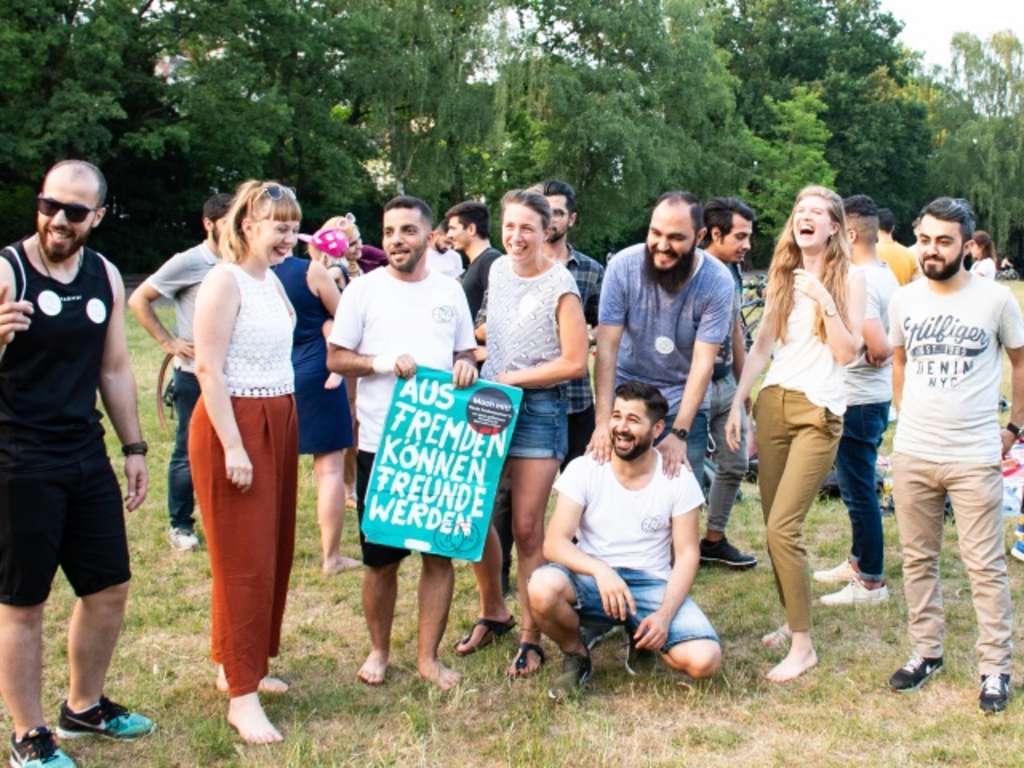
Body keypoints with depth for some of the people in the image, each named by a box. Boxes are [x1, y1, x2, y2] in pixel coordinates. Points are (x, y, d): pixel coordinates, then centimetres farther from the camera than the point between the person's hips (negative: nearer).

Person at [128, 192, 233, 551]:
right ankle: (180, 524, 18)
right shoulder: (189, 263, -9)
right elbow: (138, 300, -5)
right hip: (195, 376, -4)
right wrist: (168, 342, -8)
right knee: (189, 452, 4)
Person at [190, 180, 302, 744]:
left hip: (278, 422, 8)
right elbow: (208, 369, -18)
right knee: (244, 559, -5)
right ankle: (241, 695, 2)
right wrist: (233, 445, -21)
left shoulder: (273, 280, 12)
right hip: (233, 425, -8)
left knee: (274, 551, 12)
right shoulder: (225, 280, -13)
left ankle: (238, 664, 27)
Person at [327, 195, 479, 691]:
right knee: (381, 557, 6)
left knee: (440, 553, 5)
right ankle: (379, 650, 26)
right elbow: (335, 359, 1)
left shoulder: (449, 291, 8)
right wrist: (384, 362, -16)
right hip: (380, 443, -2)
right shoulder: (364, 289, 0)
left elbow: (466, 352, 15)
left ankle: (428, 656, 18)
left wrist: (465, 366, -8)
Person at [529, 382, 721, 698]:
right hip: (591, 578, 0)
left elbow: (687, 554, -2)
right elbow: (554, 542, -13)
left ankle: (643, 640, 11)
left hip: (652, 584, 1)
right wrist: (600, 570, -33)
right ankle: (575, 655, -1)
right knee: (543, 587, -36)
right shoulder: (583, 469, -6)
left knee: (704, 660, -25)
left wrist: (665, 615, -18)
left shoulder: (679, 479, -4)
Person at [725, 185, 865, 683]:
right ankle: (792, 620, 23)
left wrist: (823, 300, -18)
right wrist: (738, 403, 7)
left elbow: (848, 353, -8)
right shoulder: (782, 278, 13)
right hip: (773, 403, 5)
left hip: (818, 411, -5)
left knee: (782, 527, -12)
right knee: (774, 524, 7)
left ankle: (803, 645, -3)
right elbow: (761, 348, 14)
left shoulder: (849, 280, 0)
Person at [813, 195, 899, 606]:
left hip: (857, 402, -10)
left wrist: (870, 359, -10)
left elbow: (878, 346, -29)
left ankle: (871, 581, 8)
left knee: (859, 491, -1)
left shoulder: (857, 282, -21)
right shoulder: (885, 275, 10)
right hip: (874, 398, 10)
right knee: (859, 487, 21)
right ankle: (858, 561, 34)